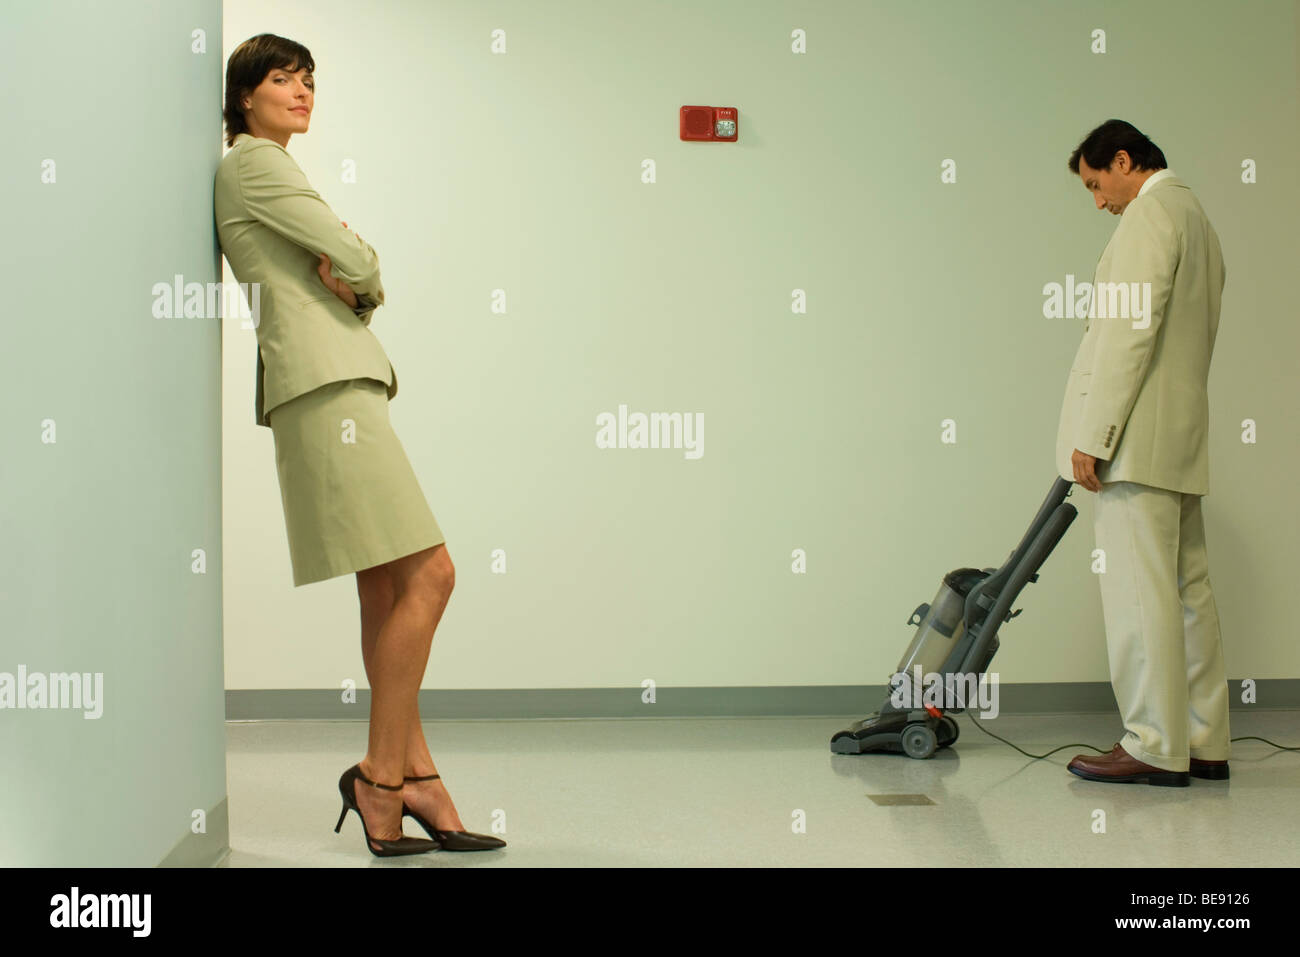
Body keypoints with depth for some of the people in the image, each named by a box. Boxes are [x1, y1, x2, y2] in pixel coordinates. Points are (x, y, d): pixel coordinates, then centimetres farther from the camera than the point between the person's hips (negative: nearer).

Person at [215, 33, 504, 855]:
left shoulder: (272, 172, 27)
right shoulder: (252, 160, -3)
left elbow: (360, 267, 20)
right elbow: (354, 260, -11)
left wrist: (350, 273, -2)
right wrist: (362, 273, 12)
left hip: (348, 380, 10)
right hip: (325, 381, -10)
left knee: (388, 592, 6)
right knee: (428, 574, -13)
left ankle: (417, 779, 7)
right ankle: (384, 774, -8)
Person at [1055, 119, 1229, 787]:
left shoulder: (1153, 212, -9)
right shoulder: (1196, 218, 22)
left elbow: (1132, 330, -18)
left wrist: (1091, 436, -18)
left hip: (1139, 436, -10)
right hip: (1180, 438, 10)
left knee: (1139, 593, -8)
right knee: (1187, 589, 10)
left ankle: (1155, 746, -5)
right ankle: (1202, 743, 14)